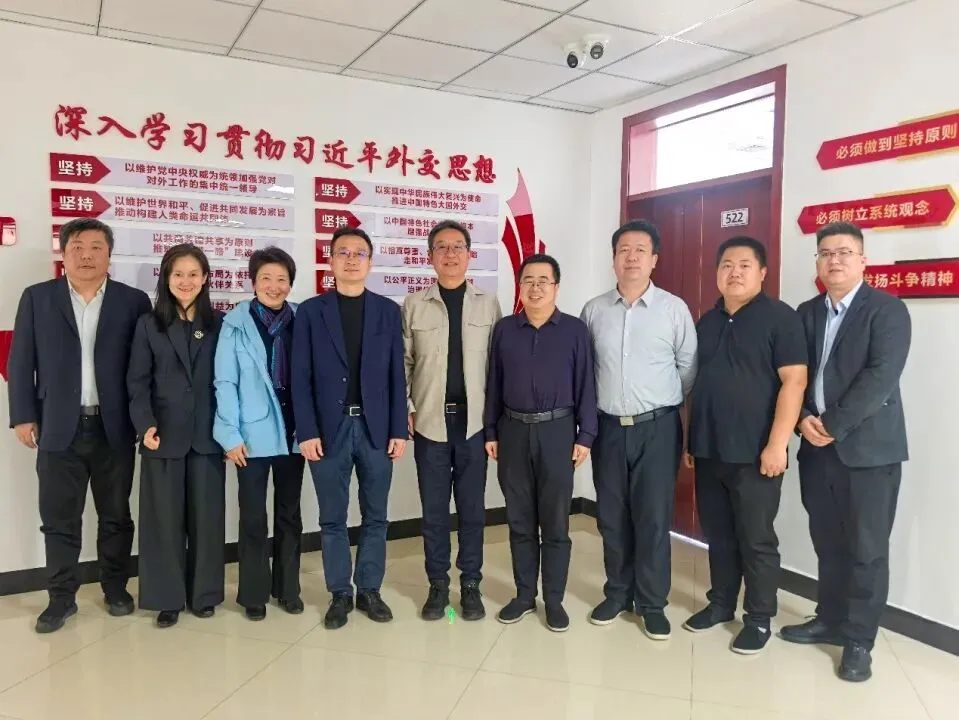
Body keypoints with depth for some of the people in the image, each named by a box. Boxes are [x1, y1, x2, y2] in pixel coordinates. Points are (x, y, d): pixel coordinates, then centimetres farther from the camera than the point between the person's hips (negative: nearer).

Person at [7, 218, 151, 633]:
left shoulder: (133, 301, 3)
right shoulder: (37, 298, 6)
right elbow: (21, 362, 4)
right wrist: (23, 416, -3)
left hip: (114, 429, 0)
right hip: (58, 428, 1)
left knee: (116, 515, 11)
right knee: (59, 520, 7)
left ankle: (115, 589, 25)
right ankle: (61, 598, 20)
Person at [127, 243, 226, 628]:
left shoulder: (218, 323, 7)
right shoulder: (149, 324, 6)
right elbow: (138, 381, 1)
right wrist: (145, 424, -12)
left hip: (207, 434, 0)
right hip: (164, 435, 0)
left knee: (206, 515, 7)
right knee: (165, 517, 5)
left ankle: (204, 593, 21)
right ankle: (167, 597, 18)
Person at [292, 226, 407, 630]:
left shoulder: (388, 311, 6)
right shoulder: (311, 312, 2)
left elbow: (397, 375, 4)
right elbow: (301, 378, -1)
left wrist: (399, 429, -2)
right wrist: (307, 432, -8)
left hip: (376, 428, 1)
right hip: (329, 429, -1)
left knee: (375, 516, 10)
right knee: (333, 518, 8)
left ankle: (369, 590, 25)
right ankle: (340, 594, 22)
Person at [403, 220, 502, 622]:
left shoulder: (488, 305, 3)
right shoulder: (413, 306, 2)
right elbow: (403, 363, 3)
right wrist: (405, 411, -3)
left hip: (474, 423, 0)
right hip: (429, 423, 0)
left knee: (472, 509, 9)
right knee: (434, 510, 9)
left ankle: (470, 585, 23)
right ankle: (438, 585, 23)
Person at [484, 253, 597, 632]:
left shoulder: (575, 330, -1)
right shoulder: (504, 329, 5)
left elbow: (585, 385, -1)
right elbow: (493, 384, 7)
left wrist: (585, 436, -5)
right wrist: (490, 432, 5)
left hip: (557, 432, -2)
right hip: (513, 431, 2)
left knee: (555, 522, 6)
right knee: (519, 520, 11)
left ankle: (554, 600, 19)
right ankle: (524, 595, 25)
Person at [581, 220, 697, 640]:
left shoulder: (674, 309, -3)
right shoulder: (593, 311, 3)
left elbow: (689, 369, 2)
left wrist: (666, 406, 6)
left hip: (657, 428, -2)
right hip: (608, 428, 2)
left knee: (653, 519, 4)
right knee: (612, 517, 11)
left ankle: (653, 603, 19)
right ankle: (618, 594, 28)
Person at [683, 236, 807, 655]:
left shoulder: (779, 317, -6)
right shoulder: (706, 323, 12)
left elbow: (794, 381, -13)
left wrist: (777, 444, -18)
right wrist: (689, 440, 13)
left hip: (755, 453, -5)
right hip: (708, 451, 6)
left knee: (756, 539, 6)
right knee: (718, 535, 15)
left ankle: (760, 617, 21)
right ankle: (721, 603, 31)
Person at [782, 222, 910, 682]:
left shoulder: (887, 309, -6)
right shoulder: (807, 313, 12)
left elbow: (881, 377, -16)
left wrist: (832, 425, -17)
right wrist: (804, 419, -8)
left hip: (869, 449, -5)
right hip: (817, 448, 5)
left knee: (866, 550, 4)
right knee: (828, 545, 15)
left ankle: (859, 640, 17)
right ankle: (831, 621, 30)